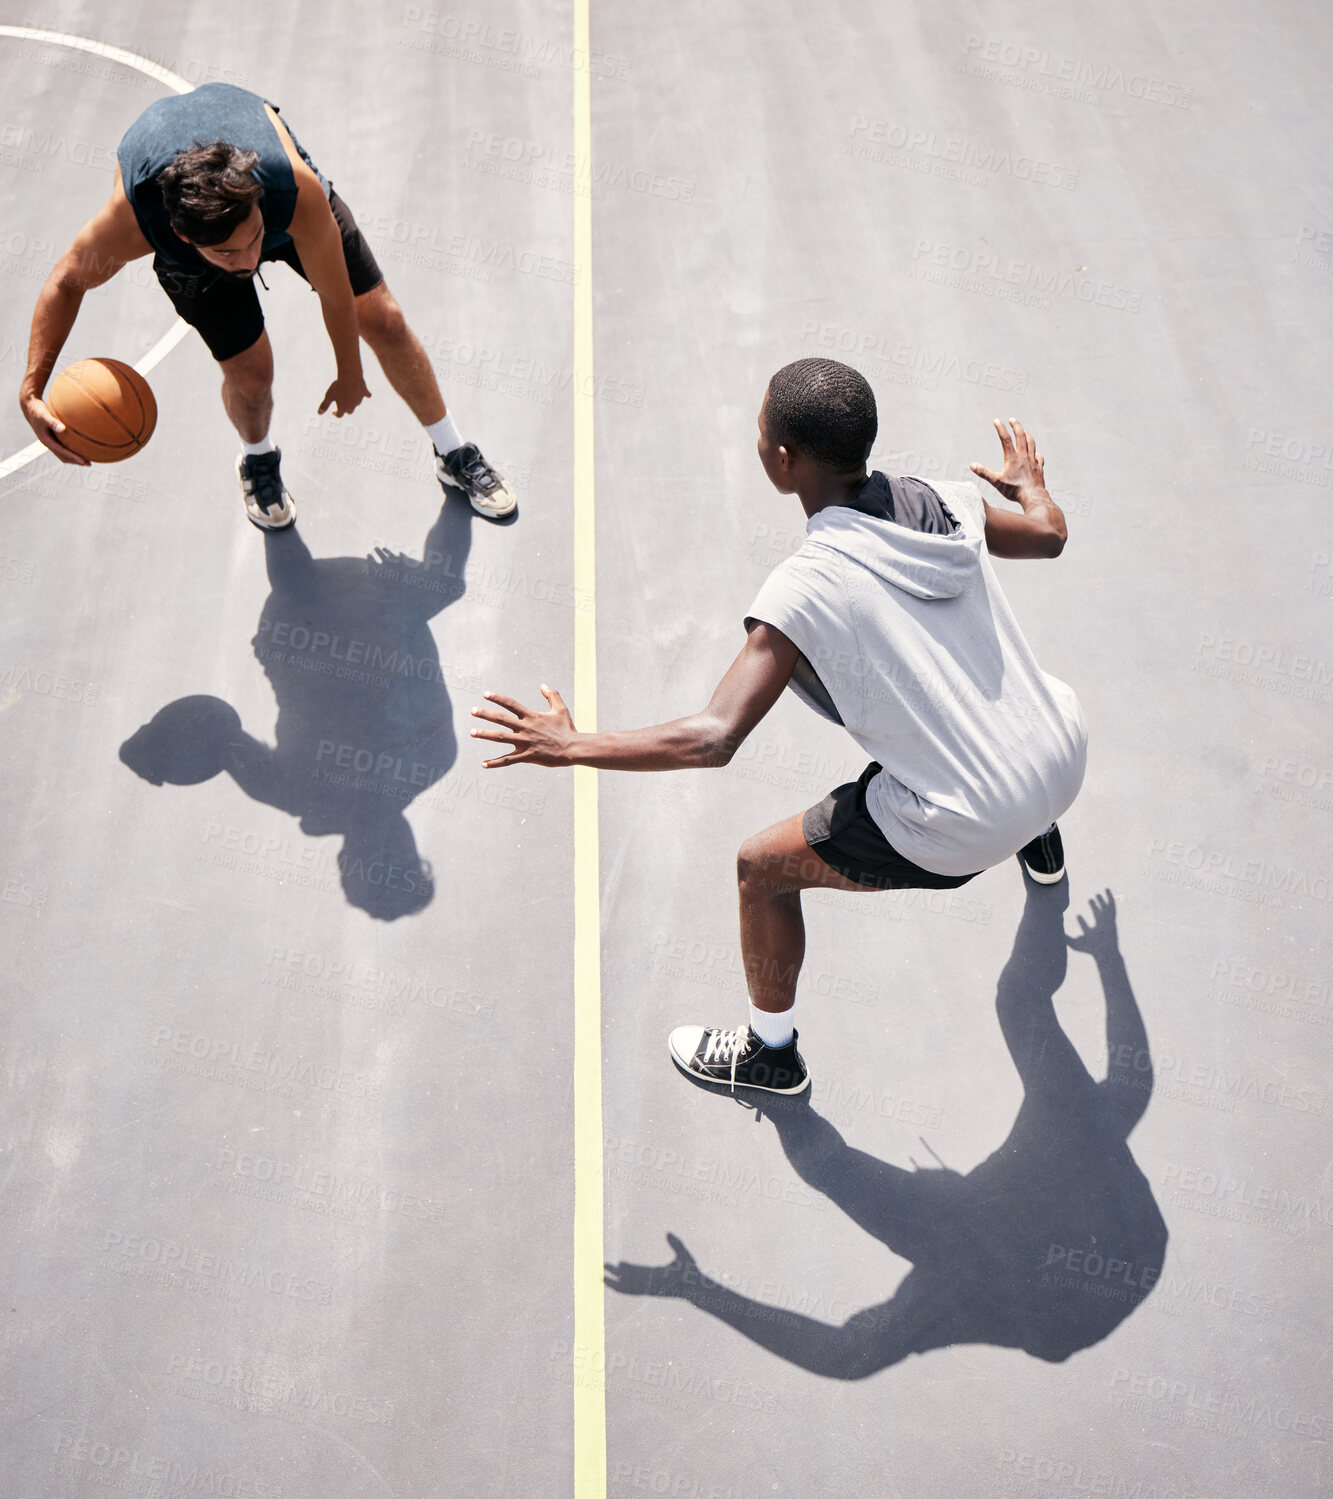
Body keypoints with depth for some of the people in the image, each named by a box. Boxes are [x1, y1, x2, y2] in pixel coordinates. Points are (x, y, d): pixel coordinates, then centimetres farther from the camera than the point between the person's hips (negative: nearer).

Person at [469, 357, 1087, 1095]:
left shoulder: (804, 590, -22)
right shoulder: (948, 504, -5)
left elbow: (712, 739, -29)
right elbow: (1048, 534, 16)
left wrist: (569, 745, -17)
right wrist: (1029, 482, 40)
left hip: (962, 826, -7)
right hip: (1064, 754, 7)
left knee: (761, 867, 11)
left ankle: (770, 1052, 32)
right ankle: (1039, 842, 69)